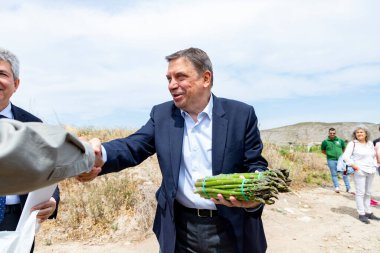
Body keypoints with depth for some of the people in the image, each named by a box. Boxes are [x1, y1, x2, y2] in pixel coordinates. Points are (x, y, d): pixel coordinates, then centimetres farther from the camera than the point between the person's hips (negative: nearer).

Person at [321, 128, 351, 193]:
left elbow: (344, 149, 19)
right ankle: (336, 187, 15)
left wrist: (341, 155, 11)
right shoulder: (325, 142, 0)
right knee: (334, 174, 6)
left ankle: (348, 187, 14)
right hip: (331, 160, -1)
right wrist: (329, 154, 5)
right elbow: (323, 151, 12)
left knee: (344, 173, 2)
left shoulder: (340, 140, 5)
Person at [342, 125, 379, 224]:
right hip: (360, 171, -6)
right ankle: (361, 214, 4)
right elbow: (345, 156, -13)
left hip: (371, 171, 6)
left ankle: (368, 212, 26)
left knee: (368, 193, 15)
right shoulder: (352, 143, -6)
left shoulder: (370, 143, 13)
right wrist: (354, 166, -17)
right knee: (360, 193, -3)